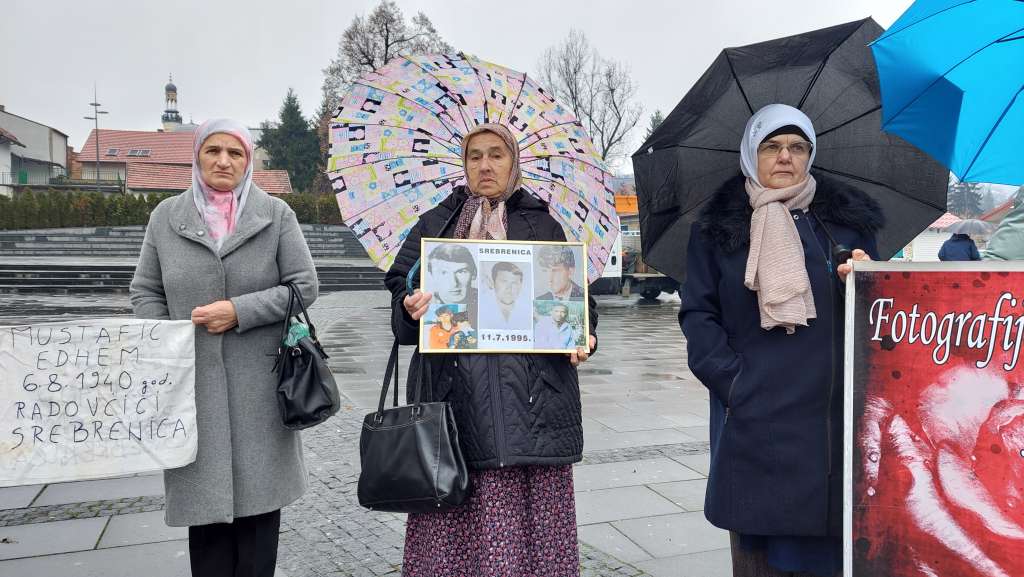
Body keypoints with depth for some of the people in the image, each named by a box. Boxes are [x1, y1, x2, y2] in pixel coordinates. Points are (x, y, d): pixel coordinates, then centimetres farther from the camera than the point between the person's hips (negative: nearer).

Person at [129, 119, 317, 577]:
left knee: (258, 490, 4)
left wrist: (240, 311, -11)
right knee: (204, 494, 5)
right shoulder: (166, 216, 8)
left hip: (259, 383, -1)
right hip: (192, 383, 1)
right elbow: (145, 293, 11)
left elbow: (304, 286, -1)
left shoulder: (275, 214, 2)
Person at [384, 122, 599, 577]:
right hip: (456, 390, 0)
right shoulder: (436, 224, 16)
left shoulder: (544, 226, 16)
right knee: (455, 520, -1)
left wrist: (583, 336, -4)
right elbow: (401, 286, 10)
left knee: (534, 521, -1)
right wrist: (410, 307, -13)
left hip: (531, 396, 0)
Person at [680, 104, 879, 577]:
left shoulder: (847, 219, 12)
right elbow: (698, 316, 1)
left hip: (833, 410, 2)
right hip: (756, 417, -1)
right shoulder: (717, 229, 7)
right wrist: (735, 384, -11)